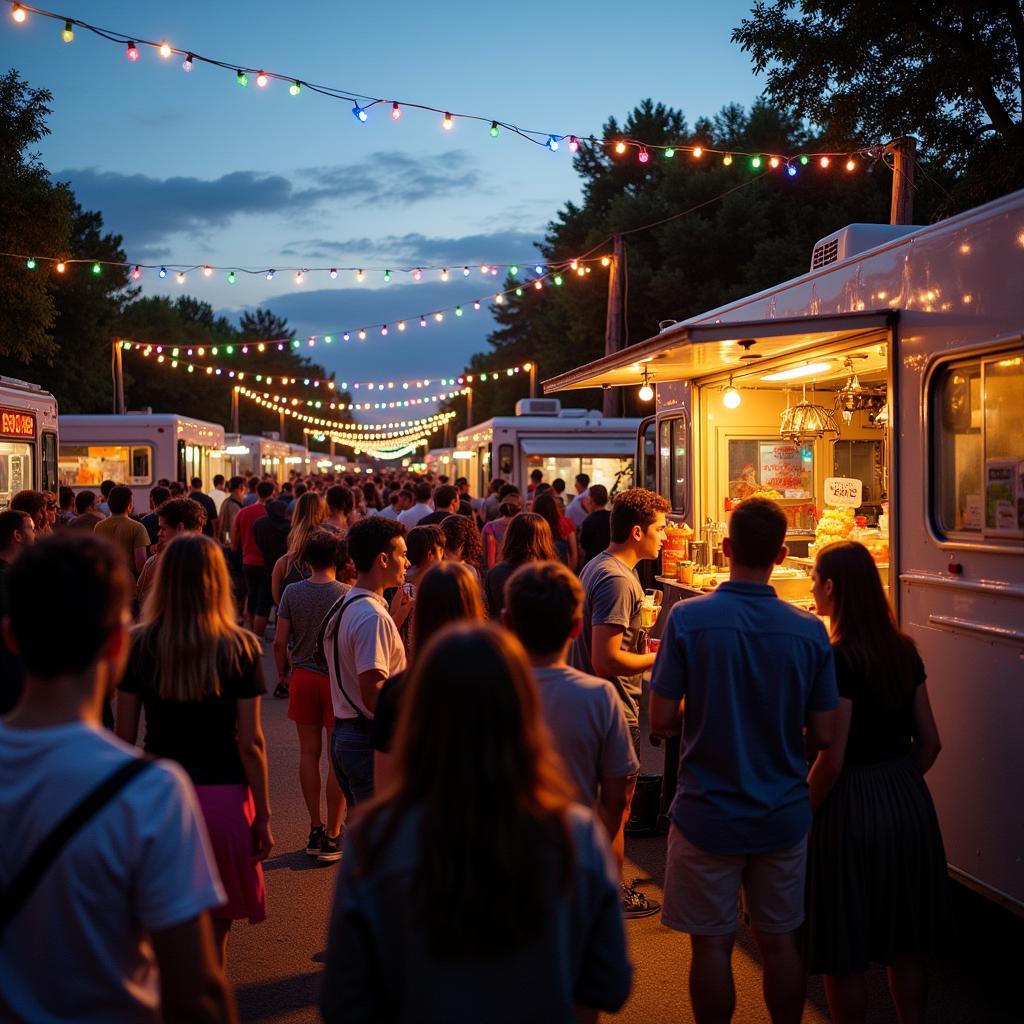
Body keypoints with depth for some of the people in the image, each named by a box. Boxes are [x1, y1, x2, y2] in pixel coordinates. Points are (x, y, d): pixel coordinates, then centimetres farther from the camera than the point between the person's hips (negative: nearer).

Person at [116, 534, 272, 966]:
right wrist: (263, 816, 1)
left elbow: (124, 735, -1)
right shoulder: (240, 647, -9)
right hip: (222, 796, -1)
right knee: (213, 927, 13)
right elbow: (251, 741, -8)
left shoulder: (138, 645, -5)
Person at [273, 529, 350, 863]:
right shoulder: (346, 594, -13)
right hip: (338, 678, -3)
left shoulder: (292, 592, -5)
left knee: (309, 753, 14)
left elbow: (280, 642, -3)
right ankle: (332, 836, 9)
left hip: (303, 677, 3)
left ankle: (315, 829, 20)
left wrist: (282, 673, 14)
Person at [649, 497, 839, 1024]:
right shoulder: (810, 631, -8)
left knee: (712, 943, 10)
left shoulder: (687, 618, -14)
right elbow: (823, 735, -4)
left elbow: (661, 721, -11)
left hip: (708, 813, -2)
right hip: (784, 815, 2)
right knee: (780, 943, 15)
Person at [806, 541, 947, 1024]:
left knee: (844, 956, 8)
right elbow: (930, 741, 7)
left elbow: (832, 760, -19)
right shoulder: (903, 649, 3)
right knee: (907, 947, 19)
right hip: (910, 803, 7)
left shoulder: (838, 658, -18)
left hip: (853, 806, -7)